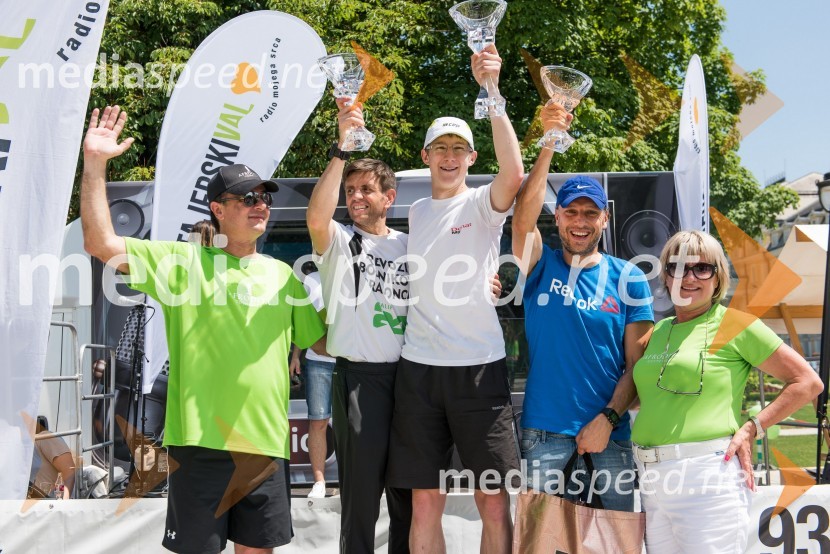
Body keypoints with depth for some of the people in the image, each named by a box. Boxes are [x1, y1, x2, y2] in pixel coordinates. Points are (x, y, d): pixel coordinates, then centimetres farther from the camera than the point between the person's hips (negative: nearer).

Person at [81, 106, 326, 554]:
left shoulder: (283, 275, 12)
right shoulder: (183, 261, 1)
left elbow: (323, 341, 19)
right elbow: (100, 244, -8)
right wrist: (94, 164, -14)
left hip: (266, 441, 3)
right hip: (201, 439, -3)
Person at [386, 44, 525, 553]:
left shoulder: (482, 204, -2)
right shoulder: (416, 211, 15)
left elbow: (514, 173, -22)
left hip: (479, 367, -4)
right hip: (419, 368, 4)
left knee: (494, 499, 1)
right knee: (426, 501, 6)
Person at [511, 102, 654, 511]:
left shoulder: (627, 278, 4)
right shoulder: (541, 267, 3)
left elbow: (638, 362, 1)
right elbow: (523, 217, -17)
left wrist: (607, 419, -10)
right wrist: (549, 142, -25)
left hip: (609, 429, 1)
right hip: (544, 429, -1)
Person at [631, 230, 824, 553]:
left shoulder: (735, 325, -2)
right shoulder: (656, 331, 15)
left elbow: (808, 383, -1)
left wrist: (751, 429, -6)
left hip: (705, 476, -6)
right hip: (651, 477, 6)